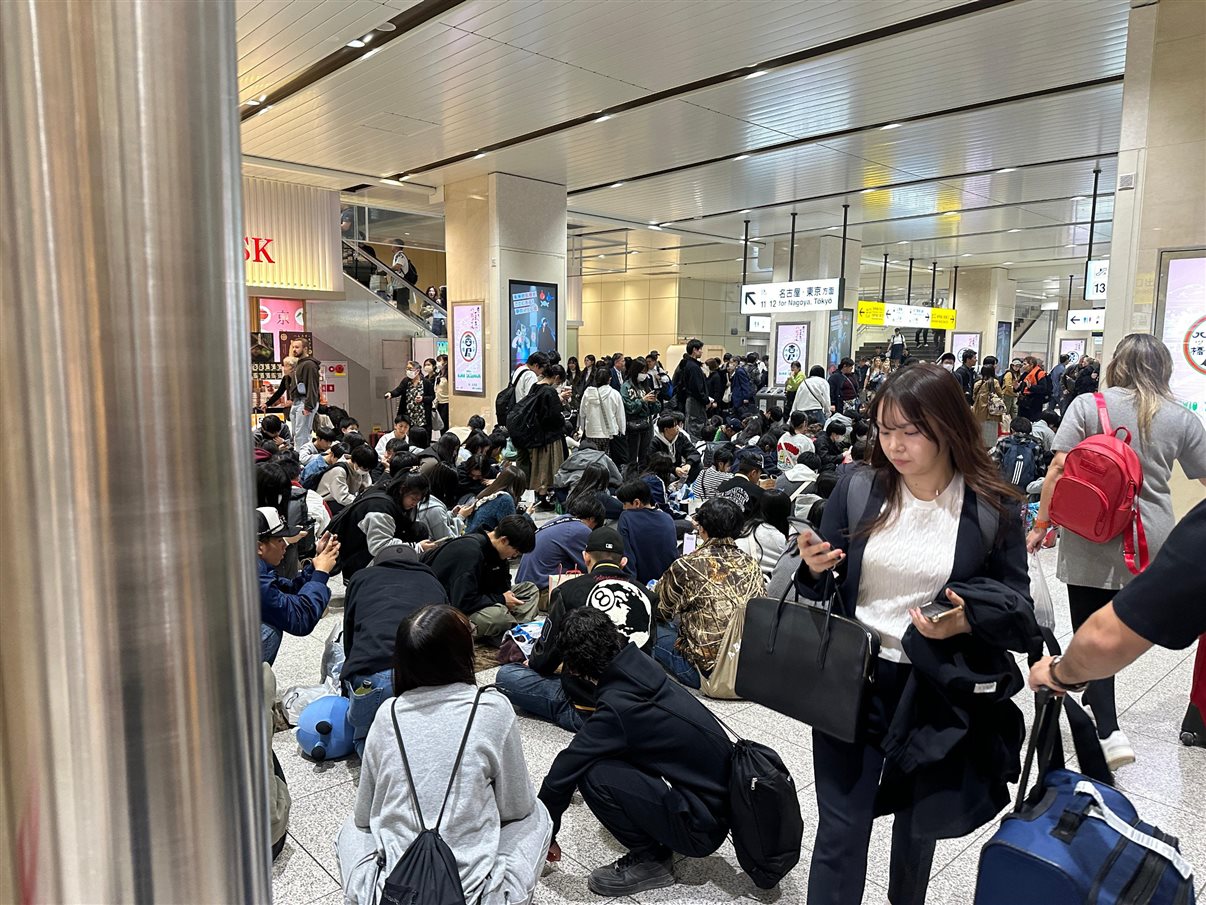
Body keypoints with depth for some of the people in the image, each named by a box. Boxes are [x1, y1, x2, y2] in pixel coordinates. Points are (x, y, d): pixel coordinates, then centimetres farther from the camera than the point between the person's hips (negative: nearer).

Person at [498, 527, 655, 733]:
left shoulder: (570, 590, -10)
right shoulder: (644, 594, 1)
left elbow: (549, 649, -3)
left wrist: (533, 663, 21)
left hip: (586, 710, -6)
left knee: (506, 675, 3)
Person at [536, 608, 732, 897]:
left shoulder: (617, 706, -25)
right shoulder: (644, 671, -2)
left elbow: (563, 774, -14)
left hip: (701, 828, -8)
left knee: (593, 775, -19)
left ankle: (650, 859, 1)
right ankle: (659, 841, 16)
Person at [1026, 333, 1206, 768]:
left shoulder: (1087, 405, -5)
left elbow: (1058, 469, -10)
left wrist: (1041, 524, -2)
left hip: (1092, 539, -3)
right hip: (1150, 542, 4)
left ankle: (1110, 732, -4)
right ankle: (1097, 696, 34)